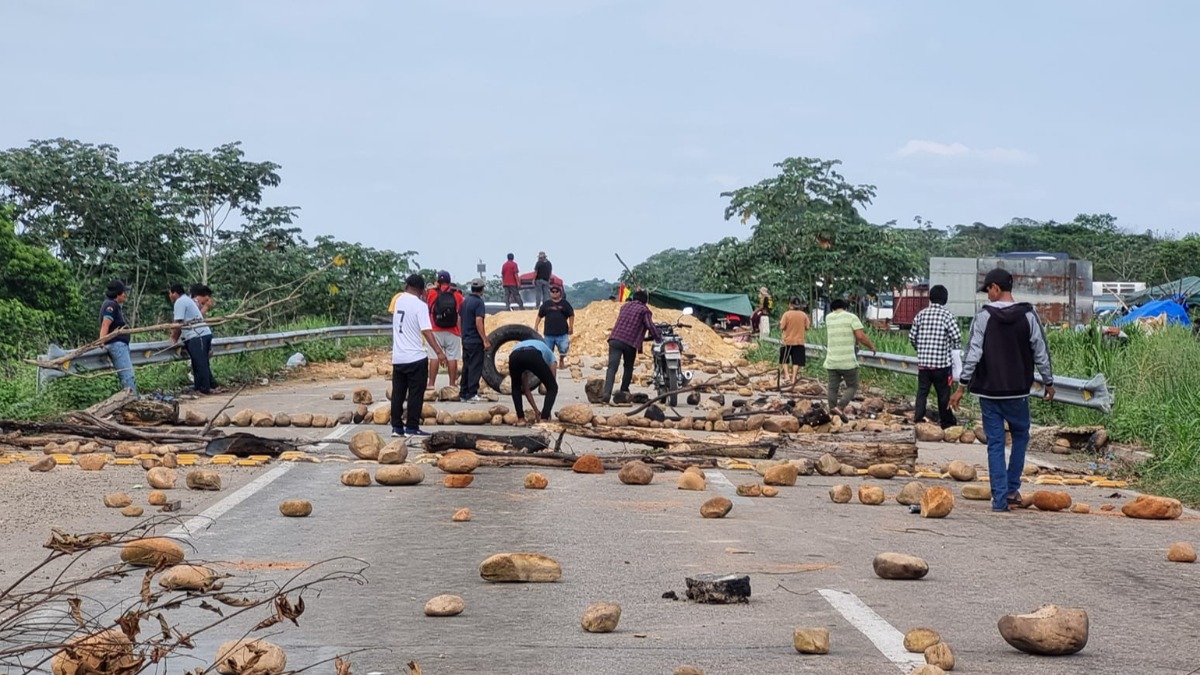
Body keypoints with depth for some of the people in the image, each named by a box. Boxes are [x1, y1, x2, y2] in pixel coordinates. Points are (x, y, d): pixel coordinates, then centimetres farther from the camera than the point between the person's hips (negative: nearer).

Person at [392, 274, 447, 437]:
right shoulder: (420, 305, -11)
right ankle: (412, 427, 0)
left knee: (398, 393, 10)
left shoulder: (399, 300, 6)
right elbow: (426, 331, -20)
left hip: (397, 357, 6)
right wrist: (438, 351, -23)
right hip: (416, 357, -6)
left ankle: (397, 427, 11)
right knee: (415, 393, 1)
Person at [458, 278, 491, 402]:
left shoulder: (465, 301, 10)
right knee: (475, 368, -4)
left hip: (466, 340, 8)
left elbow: (459, 320, 15)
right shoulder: (478, 303, -15)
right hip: (476, 340, -8)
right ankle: (472, 394, -5)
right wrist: (485, 340, -20)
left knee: (466, 366, 14)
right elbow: (478, 323, -22)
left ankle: (463, 392, 17)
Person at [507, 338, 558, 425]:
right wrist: (548, 412, 41)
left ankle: (520, 419, 24)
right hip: (534, 356, -3)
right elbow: (551, 384, 36)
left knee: (516, 388, 33)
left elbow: (525, 389, 46)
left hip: (514, 356, 3)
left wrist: (536, 411, 51)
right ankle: (544, 419, 8)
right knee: (552, 387, 18)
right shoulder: (551, 357, 41)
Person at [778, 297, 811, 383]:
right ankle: (794, 378, 4)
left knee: (785, 360, 12)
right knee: (797, 361, 6)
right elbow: (807, 327, 1)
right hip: (799, 341, 2)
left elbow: (782, 327, -11)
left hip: (788, 341, -2)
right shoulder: (804, 315, -1)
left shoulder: (786, 314, -9)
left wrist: (780, 322, 9)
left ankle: (787, 374, -5)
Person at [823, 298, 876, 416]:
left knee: (833, 388, 10)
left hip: (832, 361, 4)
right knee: (852, 387, 6)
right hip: (848, 361, -4)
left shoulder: (828, 318, 9)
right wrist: (871, 347, 2)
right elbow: (861, 336, -14)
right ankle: (840, 407, -13)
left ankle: (833, 413, 8)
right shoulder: (851, 317, -4)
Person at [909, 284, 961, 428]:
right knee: (943, 394, 8)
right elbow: (957, 337, -14)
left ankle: (918, 418, 3)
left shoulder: (921, 314, 3)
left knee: (922, 391, 9)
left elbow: (912, 337, 7)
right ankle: (946, 421, 19)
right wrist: (955, 351, 7)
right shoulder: (946, 315, -9)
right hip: (942, 362, -3)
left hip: (923, 362, 3)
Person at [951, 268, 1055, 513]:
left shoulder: (983, 317, -7)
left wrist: (961, 386, -1)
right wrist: (1048, 383, 13)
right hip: (1018, 391, 1)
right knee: (1020, 436, 20)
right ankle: (1012, 489, 16)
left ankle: (1000, 498, 2)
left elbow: (972, 354, -8)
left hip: (989, 392, -1)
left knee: (995, 444, 4)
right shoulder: (1029, 316, -3)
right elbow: (1041, 353, 1)